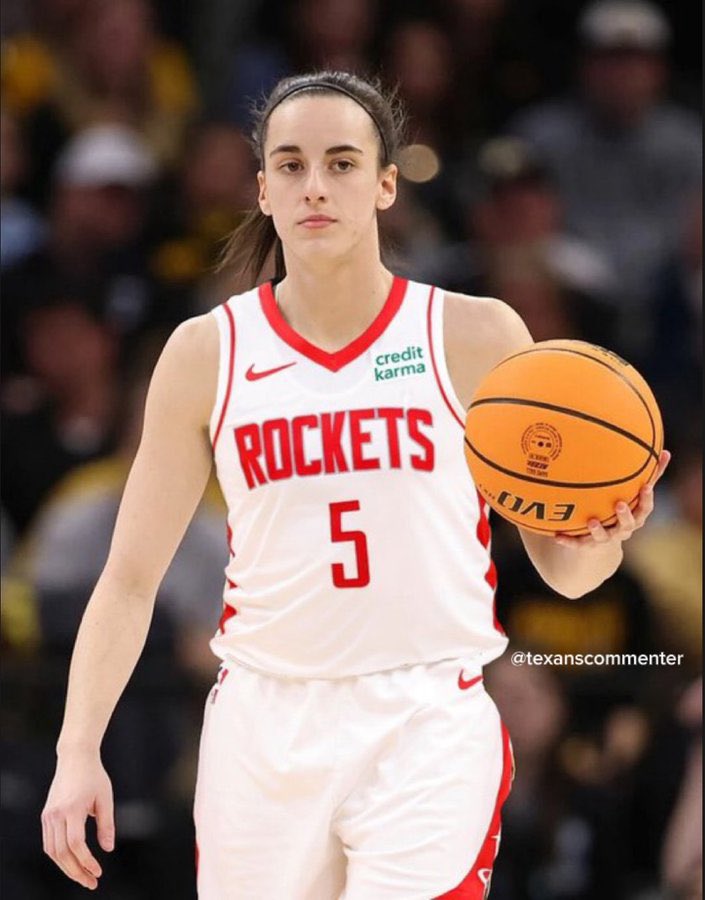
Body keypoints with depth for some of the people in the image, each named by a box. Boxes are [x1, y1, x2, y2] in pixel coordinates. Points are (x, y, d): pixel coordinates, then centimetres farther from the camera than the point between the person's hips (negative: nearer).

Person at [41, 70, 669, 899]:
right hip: (263, 729, 2)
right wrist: (78, 752, -4)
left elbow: (563, 570, 6)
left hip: (427, 731, -2)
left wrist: (600, 534, -18)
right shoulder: (206, 354, 4)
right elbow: (130, 579, 7)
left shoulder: (476, 338, 1)